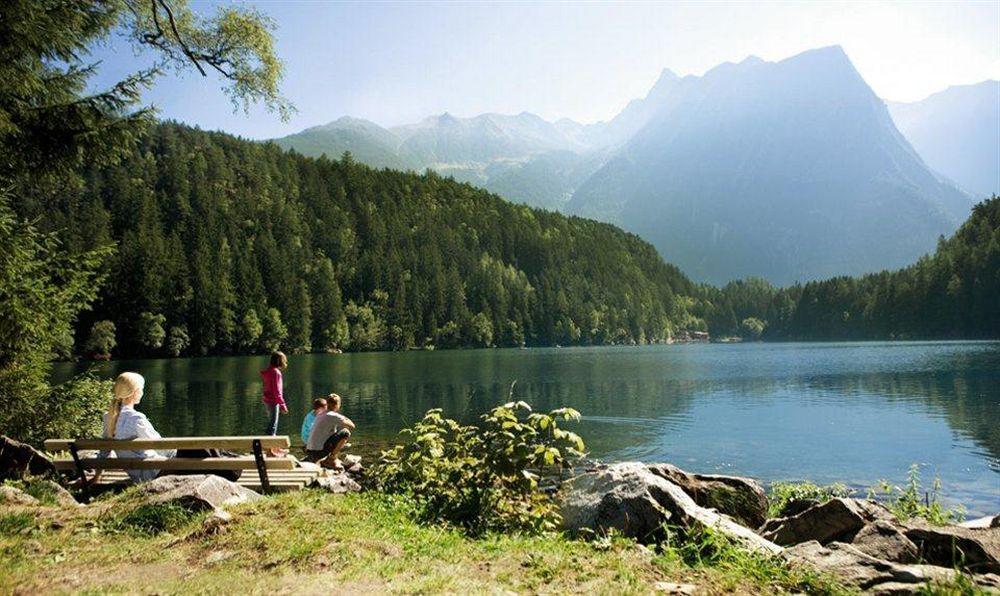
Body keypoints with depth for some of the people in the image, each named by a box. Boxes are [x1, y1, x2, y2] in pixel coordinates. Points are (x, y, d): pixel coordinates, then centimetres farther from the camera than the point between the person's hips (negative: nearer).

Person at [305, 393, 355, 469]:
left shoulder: (320, 415, 16)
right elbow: (351, 426, -5)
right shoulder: (334, 416, -9)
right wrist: (346, 419, 14)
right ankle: (331, 459, -3)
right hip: (319, 452, -9)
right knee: (345, 433, -8)